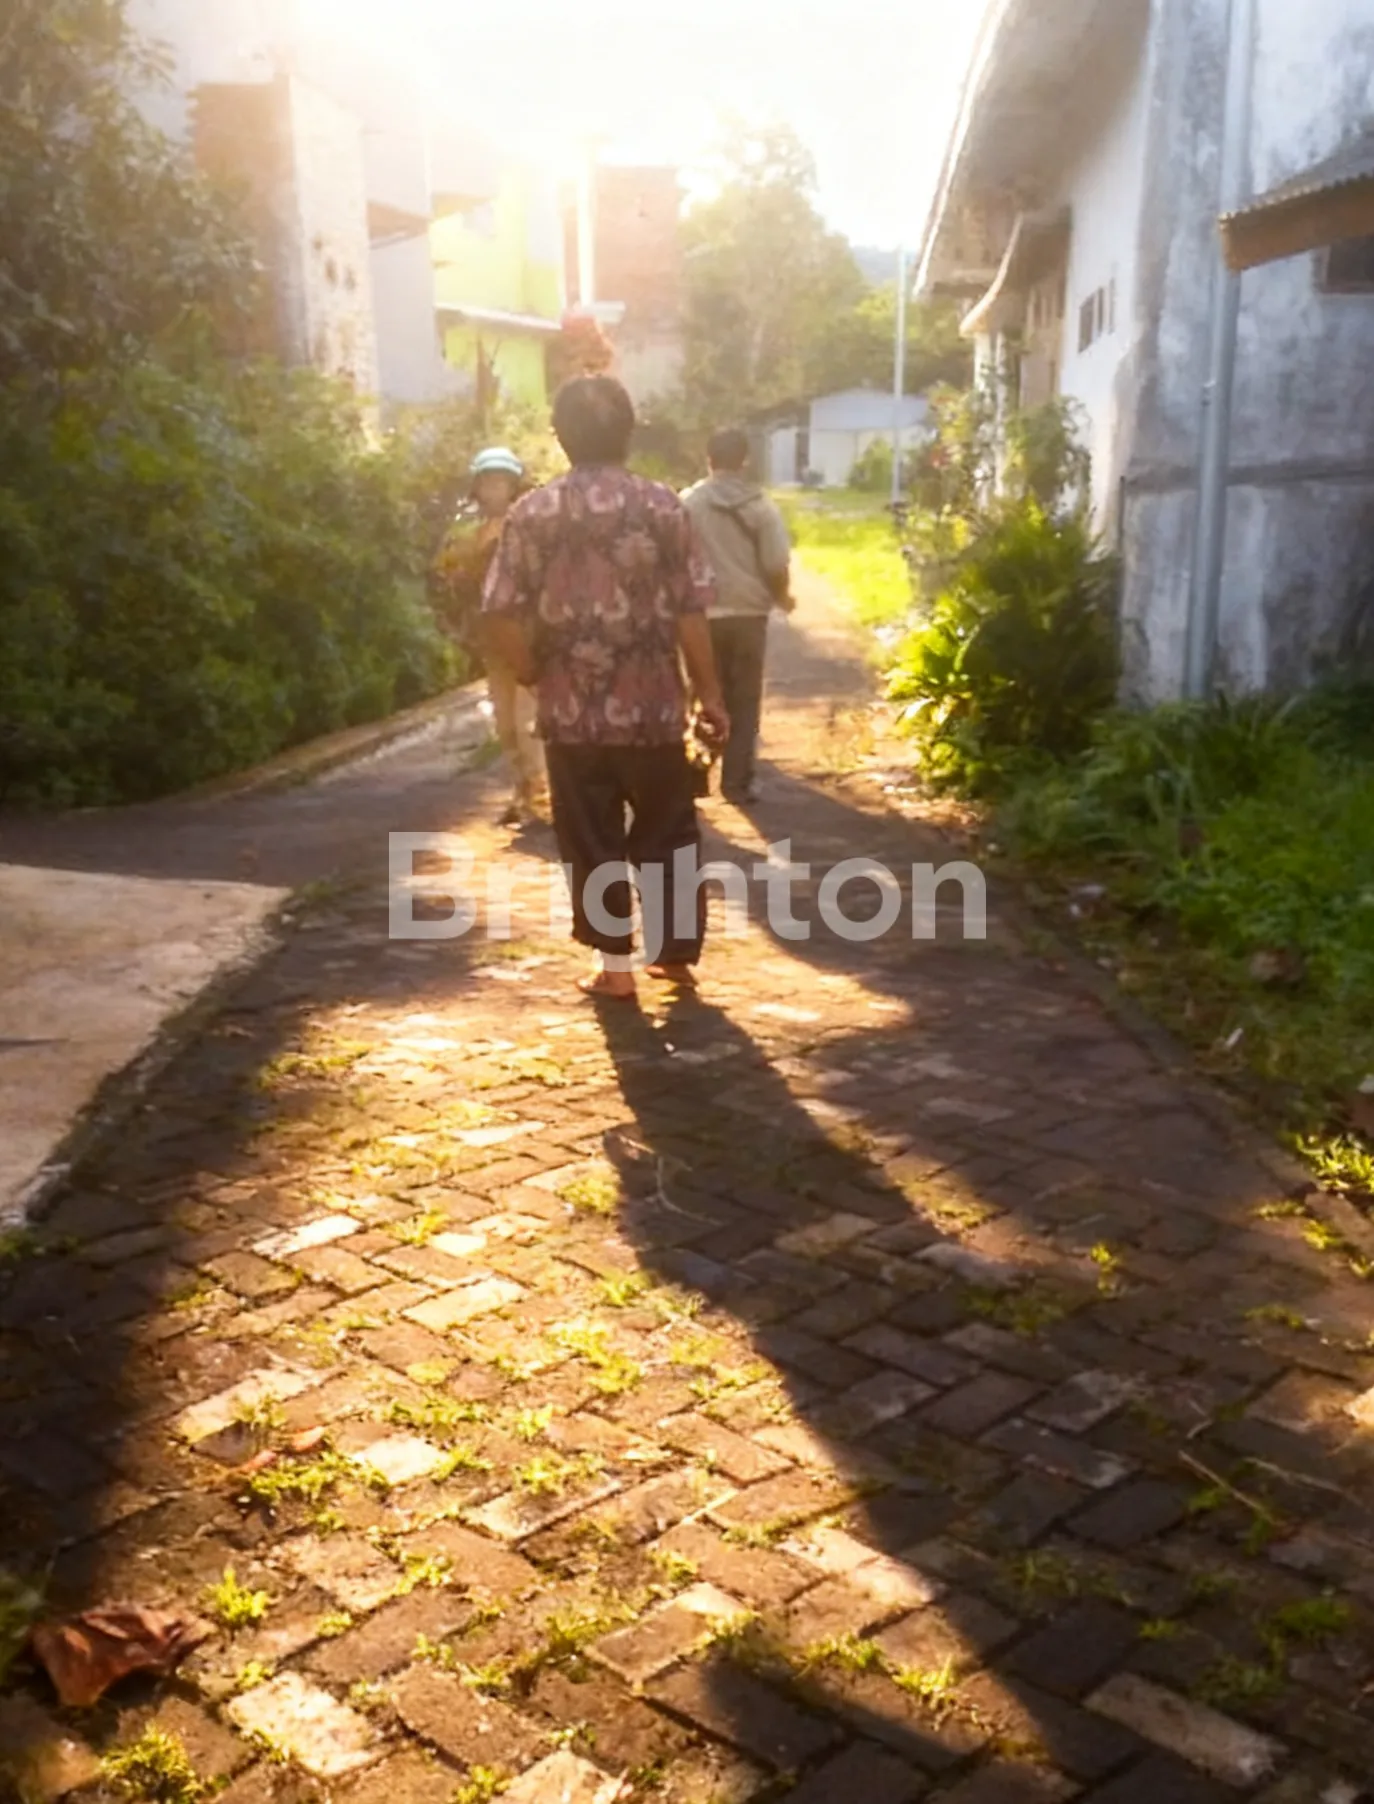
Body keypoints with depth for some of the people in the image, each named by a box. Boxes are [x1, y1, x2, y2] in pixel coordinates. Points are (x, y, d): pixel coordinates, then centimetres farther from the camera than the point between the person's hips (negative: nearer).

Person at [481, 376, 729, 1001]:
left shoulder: (534, 512, -3)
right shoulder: (665, 506, -3)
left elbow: (500, 616, -7)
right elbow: (690, 613, -5)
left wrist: (537, 674, 9)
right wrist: (710, 693, 3)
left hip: (572, 709, 0)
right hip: (653, 705, 1)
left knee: (592, 842, 10)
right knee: (668, 834, 15)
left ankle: (613, 964, 14)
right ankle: (677, 952, 23)